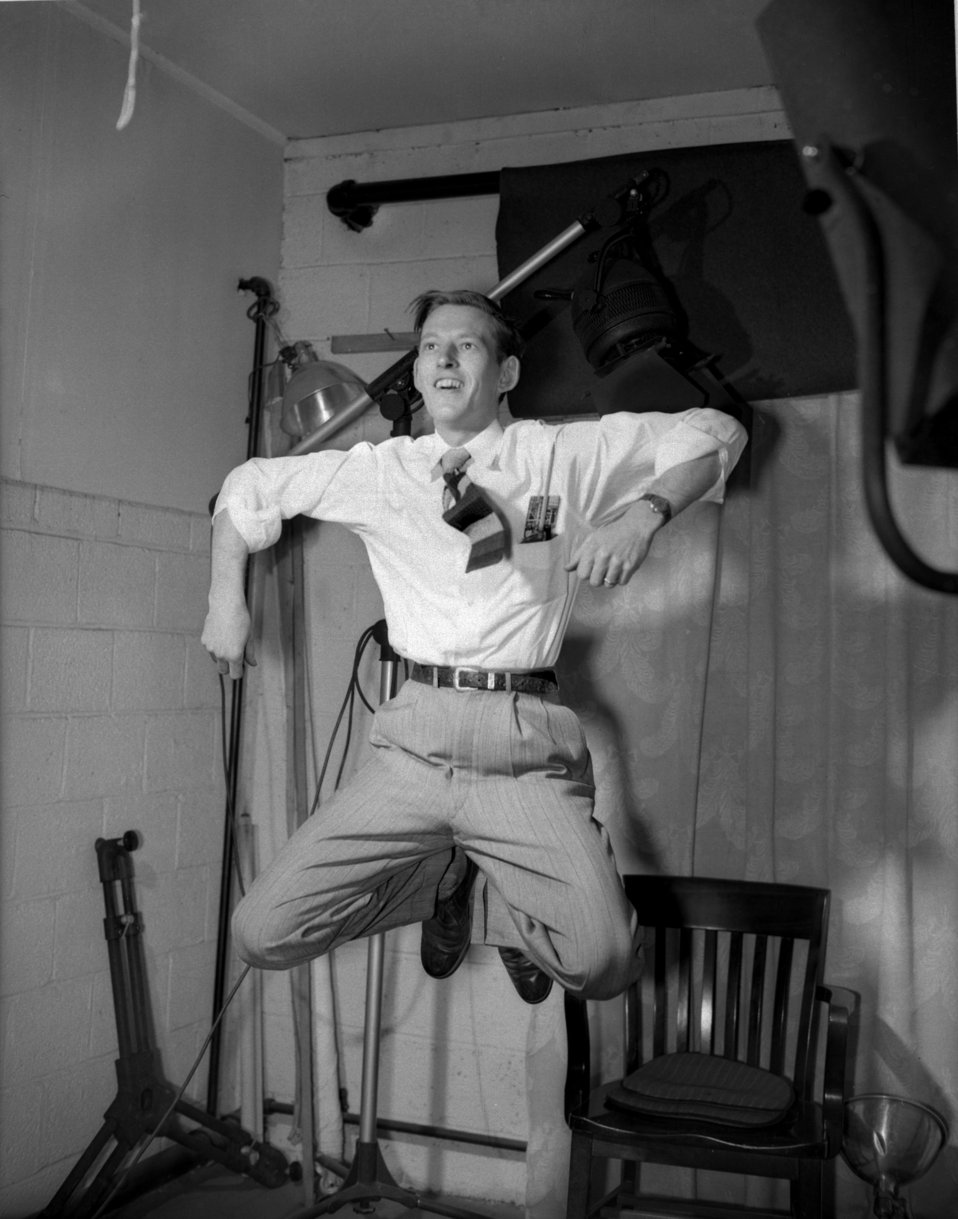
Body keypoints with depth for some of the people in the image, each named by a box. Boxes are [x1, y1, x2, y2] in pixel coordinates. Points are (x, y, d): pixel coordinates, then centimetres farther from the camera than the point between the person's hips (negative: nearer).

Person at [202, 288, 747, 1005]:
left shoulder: (564, 455, 6)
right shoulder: (378, 472, 11)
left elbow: (716, 432, 6)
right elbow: (249, 487, 25)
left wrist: (645, 512, -11)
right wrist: (227, 603, 17)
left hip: (527, 750, -2)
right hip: (415, 742, 3)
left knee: (604, 962, -23)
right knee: (264, 935, -5)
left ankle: (524, 905, 16)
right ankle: (446, 876, 21)